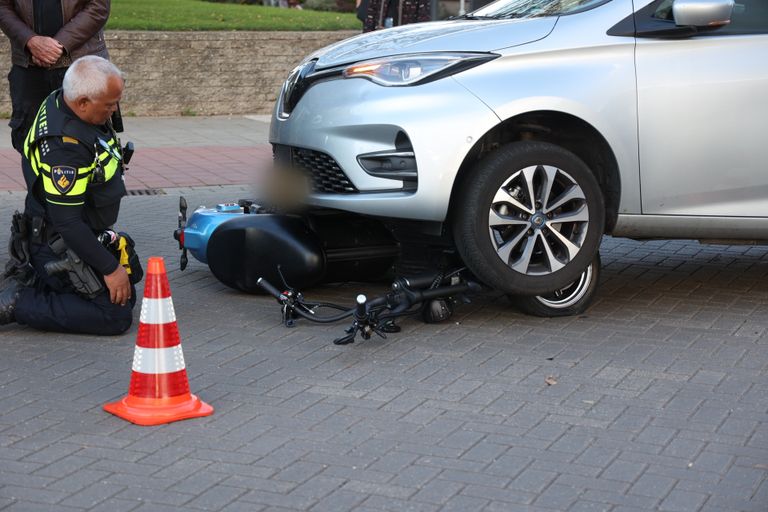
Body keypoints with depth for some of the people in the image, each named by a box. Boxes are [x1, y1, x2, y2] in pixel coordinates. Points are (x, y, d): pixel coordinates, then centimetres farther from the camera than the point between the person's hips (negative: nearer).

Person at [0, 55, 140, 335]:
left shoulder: (58, 102, -2)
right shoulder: (65, 146, -31)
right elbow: (68, 223, -29)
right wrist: (110, 268, -22)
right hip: (60, 246, -10)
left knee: (131, 274, 21)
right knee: (116, 315, -12)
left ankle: (32, 282, 15)